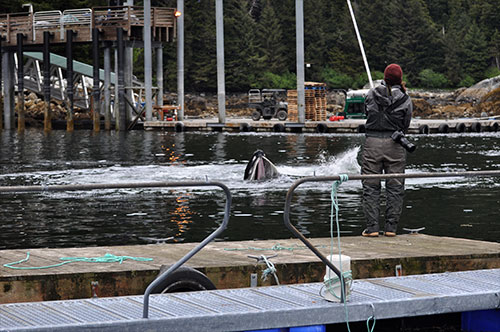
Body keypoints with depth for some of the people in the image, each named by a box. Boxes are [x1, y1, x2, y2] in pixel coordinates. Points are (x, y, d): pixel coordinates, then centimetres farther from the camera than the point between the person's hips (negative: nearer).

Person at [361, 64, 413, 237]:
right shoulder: (405, 100, -3)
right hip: (395, 145, -1)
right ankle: (391, 227, 6)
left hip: (372, 142, 1)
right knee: (395, 187, 7)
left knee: (371, 187, 5)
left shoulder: (372, 94, 1)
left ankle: (372, 226, 0)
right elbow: (406, 124, 2)